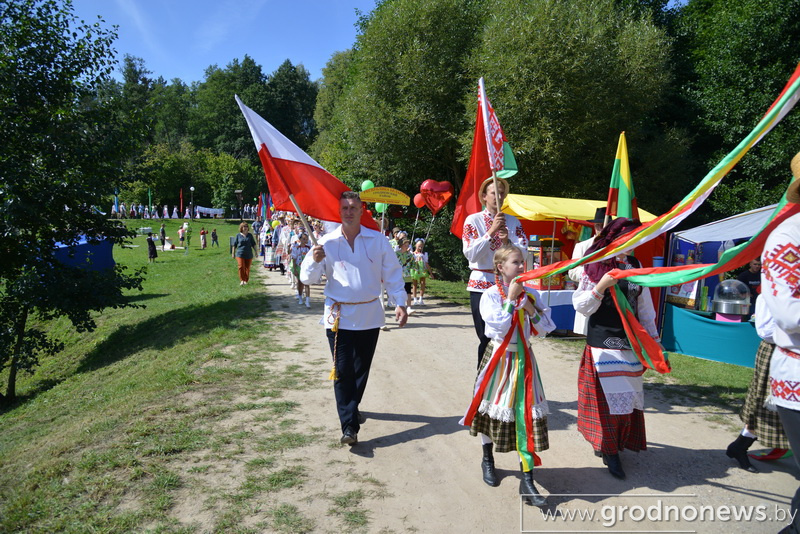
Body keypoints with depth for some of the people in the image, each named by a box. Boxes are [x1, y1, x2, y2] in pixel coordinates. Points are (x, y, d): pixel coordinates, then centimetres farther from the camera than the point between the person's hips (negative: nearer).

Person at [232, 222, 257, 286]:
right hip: (240, 254, -2)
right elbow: (234, 245, 9)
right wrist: (233, 253, 8)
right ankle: (242, 280, -10)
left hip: (249, 254, 2)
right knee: (241, 267, -15)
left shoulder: (250, 235, 8)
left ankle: (246, 280, 18)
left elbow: (253, 244, 12)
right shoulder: (238, 235, 3)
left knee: (247, 268, 6)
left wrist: (255, 252, 6)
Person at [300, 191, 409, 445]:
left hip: (370, 315, 2)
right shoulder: (327, 242, -1)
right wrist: (315, 260, -22)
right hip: (339, 317, -1)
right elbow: (308, 278, -1)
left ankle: (353, 406, 38)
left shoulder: (377, 240, 0)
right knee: (343, 371, -5)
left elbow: (392, 273, 6)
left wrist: (400, 303, -1)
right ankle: (349, 426, 0)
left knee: (362, 368, 14)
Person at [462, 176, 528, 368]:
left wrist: (508, 241, -15)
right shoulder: (473, 220, 2)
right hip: (481, 285, -2)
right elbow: (470, 253, -9)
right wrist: (491, 232, -15)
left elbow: (524, 252, 3)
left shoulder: (513, 221, 10)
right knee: (486, 338, 0)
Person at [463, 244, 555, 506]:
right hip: (498, 358, -2)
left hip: (523, 359, 2)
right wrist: (511, 298, -18)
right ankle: (488, 459, 38)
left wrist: (532, 311, -12)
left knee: (527, 415, -2)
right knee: (492, 408, 13)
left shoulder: (531, 294, 1)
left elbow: (545, 329, 3)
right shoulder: (490, 295, -8)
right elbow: (499, 326, -20)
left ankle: (527, 481, 4)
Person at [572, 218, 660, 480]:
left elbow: (645, 306, 13)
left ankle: (618, 442, 25)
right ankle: (609, 450, 12)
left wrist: (653, 338, 13)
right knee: (608, 396, -1)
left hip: (630, 343, 5)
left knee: (629, 394, 10)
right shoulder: (595, 265, -5)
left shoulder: (634, 266, 8)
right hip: (603, 343, -5)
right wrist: (601, 286, -20)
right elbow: (581, 306, -7)